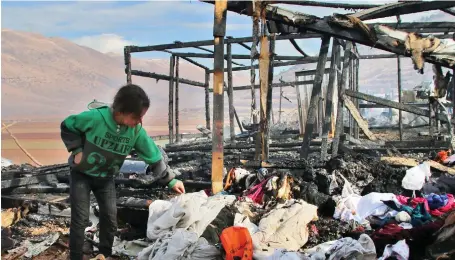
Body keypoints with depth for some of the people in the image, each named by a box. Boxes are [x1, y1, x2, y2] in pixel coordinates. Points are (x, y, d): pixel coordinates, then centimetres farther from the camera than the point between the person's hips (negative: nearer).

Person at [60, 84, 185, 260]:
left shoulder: (136, 131, -19)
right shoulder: (95, 118, -31)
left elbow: (154, 157, -9)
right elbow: (67, 126, -13)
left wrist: (170, 180, -7)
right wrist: (77, 150, -18)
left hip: (106, 178, 4)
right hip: (81, 173, -3)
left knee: (110, 218, 5)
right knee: (80, 219, -6)